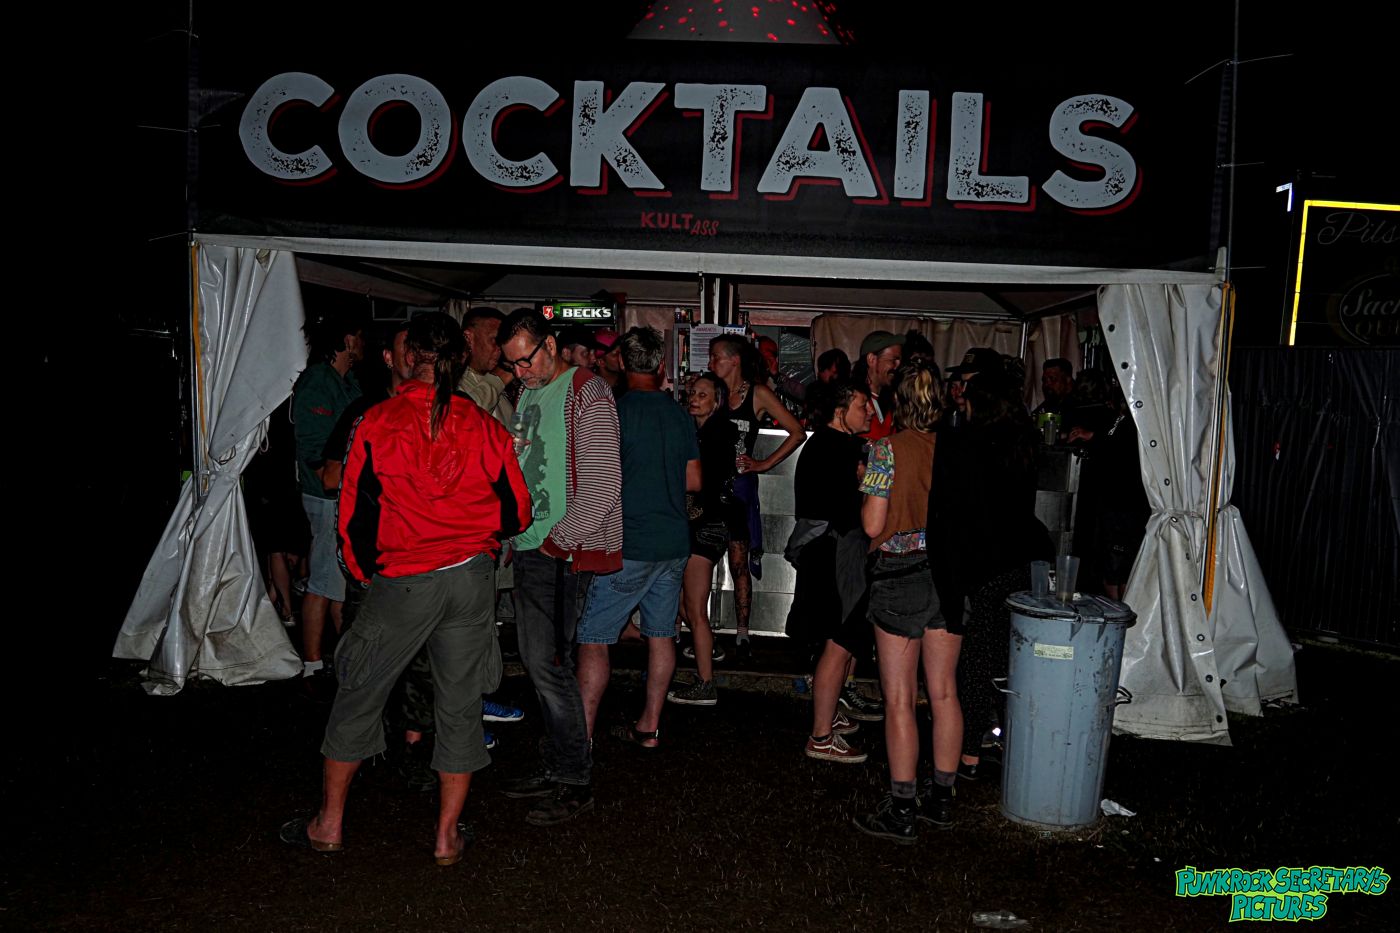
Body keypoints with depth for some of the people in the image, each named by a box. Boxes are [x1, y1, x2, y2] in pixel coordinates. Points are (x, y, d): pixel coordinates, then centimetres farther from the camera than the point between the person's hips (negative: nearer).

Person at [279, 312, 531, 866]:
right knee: (460, 705, 11)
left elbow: (354, 514, -5)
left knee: (359, 697, 15)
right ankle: (448, 835, 21)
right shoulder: (484, 427, -3)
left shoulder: (377, 423, -9)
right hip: (472, 578, 2)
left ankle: (329, 823, 28)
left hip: (402, 584, -2)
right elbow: (517, 514, 2)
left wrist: (364, 572, 12)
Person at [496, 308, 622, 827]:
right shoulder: (528, 395, 16)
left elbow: (602, 483, -17)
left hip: (565, 553, -8)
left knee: (548, 664, -7)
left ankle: (575, 784, 6)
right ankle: (556, 765, 25)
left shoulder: (586, 394, -10)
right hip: (529, 549, 8)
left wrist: (558, 540, -14)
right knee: (535, 661, 12)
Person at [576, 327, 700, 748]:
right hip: (674, 543, 7)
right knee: (661, 634, 14)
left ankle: (582, 736, 0)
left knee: (593, 638, -1)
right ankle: (650, 726, 22)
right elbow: (694, 480, 13)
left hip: (628, 546, -6)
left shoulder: (617, 411, -11)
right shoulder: (679, 414, 7)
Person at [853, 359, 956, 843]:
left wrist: (865, 491, 5)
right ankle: (942, 798, 25)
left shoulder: (887, 448, -12)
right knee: (944, 692, 13)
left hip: (900, 575, -5)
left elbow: (872, 525, -13)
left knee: (900, 699, 3)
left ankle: (902, 810, 10)